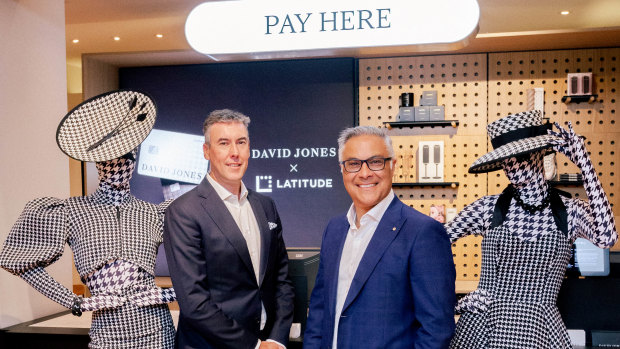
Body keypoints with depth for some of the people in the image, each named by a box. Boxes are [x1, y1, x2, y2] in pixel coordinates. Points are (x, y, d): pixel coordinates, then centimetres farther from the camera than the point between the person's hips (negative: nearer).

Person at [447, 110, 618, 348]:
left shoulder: (570, 211, -2)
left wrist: (584, 163, -20)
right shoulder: (489, 208, -3)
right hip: (482, 326, 0)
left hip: (540, 328, 0)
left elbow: (606, 239, -22)